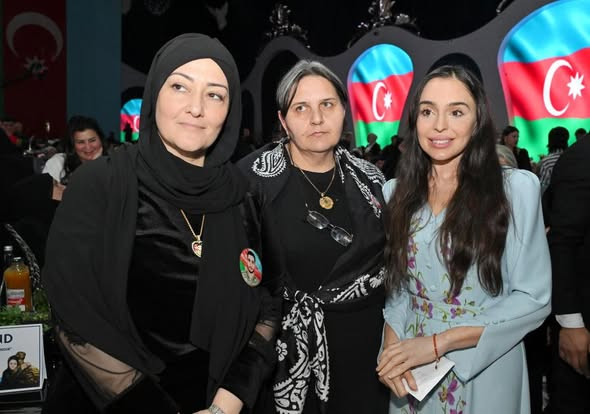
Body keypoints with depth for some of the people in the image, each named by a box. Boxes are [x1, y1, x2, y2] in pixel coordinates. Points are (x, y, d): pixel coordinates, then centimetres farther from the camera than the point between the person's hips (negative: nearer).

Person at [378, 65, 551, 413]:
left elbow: (534, 298, -12)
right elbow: (393, 284, 6)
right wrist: (391, 342, -12)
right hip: (413, 368, 3)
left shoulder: (517, 188, -11)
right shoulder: (395, 193, 0)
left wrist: (438, 342, -18)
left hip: (486, 370, -3)